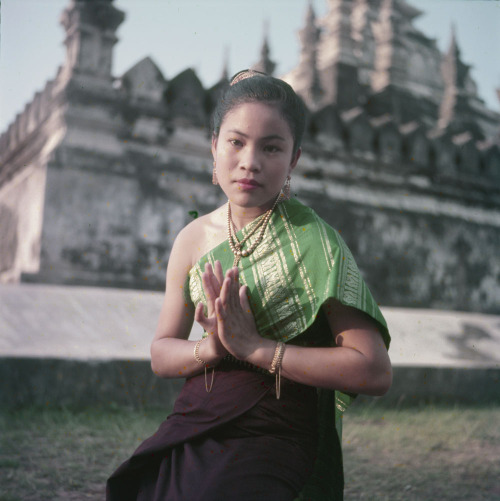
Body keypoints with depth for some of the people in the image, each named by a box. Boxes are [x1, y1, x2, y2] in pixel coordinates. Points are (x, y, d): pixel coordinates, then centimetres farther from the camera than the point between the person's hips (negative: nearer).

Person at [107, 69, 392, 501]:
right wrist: (211, 348, -12)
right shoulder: (194, 238, 3)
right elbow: (161, 354, 9)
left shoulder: (312, 241, -11)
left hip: (276, 446, -4)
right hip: (193, 434, 4)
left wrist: (254, 347, -19)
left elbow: (375, 372, -17)